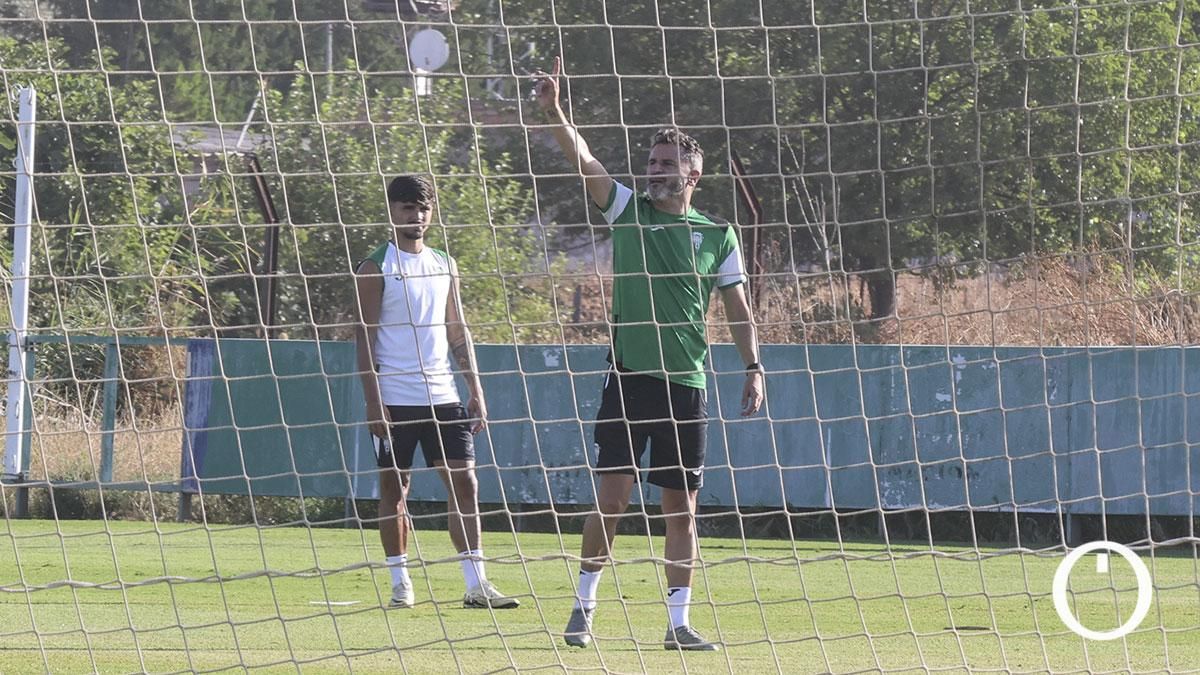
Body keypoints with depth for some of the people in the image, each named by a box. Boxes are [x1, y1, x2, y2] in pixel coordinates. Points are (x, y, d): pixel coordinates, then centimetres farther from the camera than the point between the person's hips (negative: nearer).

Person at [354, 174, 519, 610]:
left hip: (442, 395, 4)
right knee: (394, 487, 1)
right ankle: (400, 583, 7)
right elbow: (365, 336, -5)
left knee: (464, 482, -2)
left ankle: (476, 583, -3)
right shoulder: (377, 268, -2)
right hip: (395, 399, -4)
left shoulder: (445, 267, 14)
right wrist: (373, 401, -12)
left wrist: (475, 390, 10)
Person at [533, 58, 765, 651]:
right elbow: (583, 160, -7)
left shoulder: (716, 235, 7)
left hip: (686, 385, 1)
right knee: (611, 499, -5)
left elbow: (736, 306, 10)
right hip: (628, 379, -1)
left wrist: (753, 367, 2)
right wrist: (554, 111, -21)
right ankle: (584, 606, 9)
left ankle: (678, 622, 8)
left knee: (680, 507, 3)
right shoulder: (628, 211, 5)